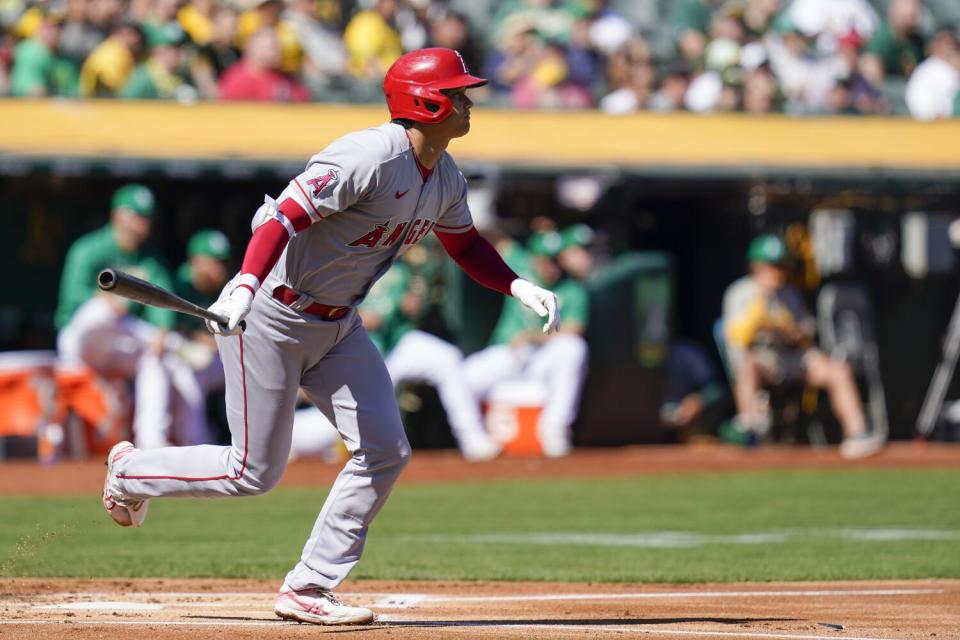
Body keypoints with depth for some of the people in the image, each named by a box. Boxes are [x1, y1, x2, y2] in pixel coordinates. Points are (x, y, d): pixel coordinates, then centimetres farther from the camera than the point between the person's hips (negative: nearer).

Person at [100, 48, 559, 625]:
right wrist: (246, 285, -45)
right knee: (255, 472, -4)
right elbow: (288, 214, -31)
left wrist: (521, 287, 5)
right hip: (270, 317, -9)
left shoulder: (447, 181, 4)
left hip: (337, 327, 9)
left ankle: (308, 590, 5)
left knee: (386, 451, -2)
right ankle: (132, 470, 23)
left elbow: (466, 245, 21)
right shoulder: (370, 156, -24)